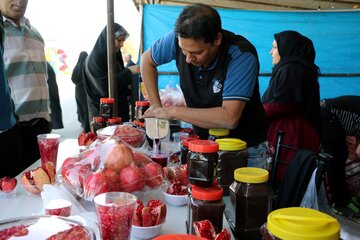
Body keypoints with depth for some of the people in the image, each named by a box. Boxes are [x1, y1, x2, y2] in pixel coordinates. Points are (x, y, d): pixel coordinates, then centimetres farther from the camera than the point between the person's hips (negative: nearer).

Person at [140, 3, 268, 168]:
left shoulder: (242, 55, -29)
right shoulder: (179, 39, -16)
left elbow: (229, 118, -36)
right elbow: (147, 59, 4)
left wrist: (173, 111, -28)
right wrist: (156, 105, -4)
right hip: (204, 142, 4)